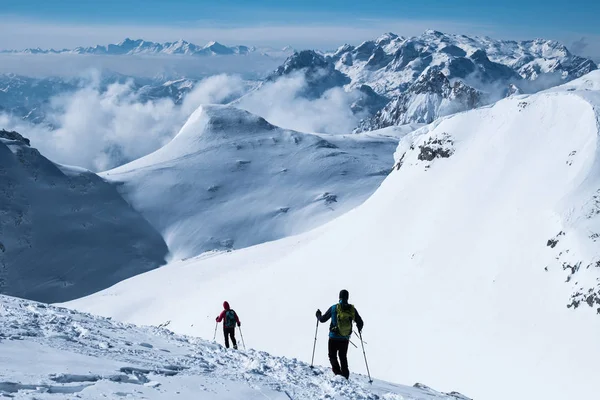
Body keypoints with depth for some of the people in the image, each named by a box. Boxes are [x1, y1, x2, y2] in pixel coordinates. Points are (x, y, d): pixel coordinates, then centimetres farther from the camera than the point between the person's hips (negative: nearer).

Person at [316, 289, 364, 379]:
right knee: (343, 357, 20)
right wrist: (359, 329, 25)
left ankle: (338, 372, -10)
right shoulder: (352, 309, -4)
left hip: (334, 338, -3)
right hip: (345, 339, 3)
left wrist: (318, 315, 21)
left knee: (332, 356, 10)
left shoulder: (334, 308, -9)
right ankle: (345, 376, 19)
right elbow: (360, 323, 2)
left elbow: (323, 319, -1)